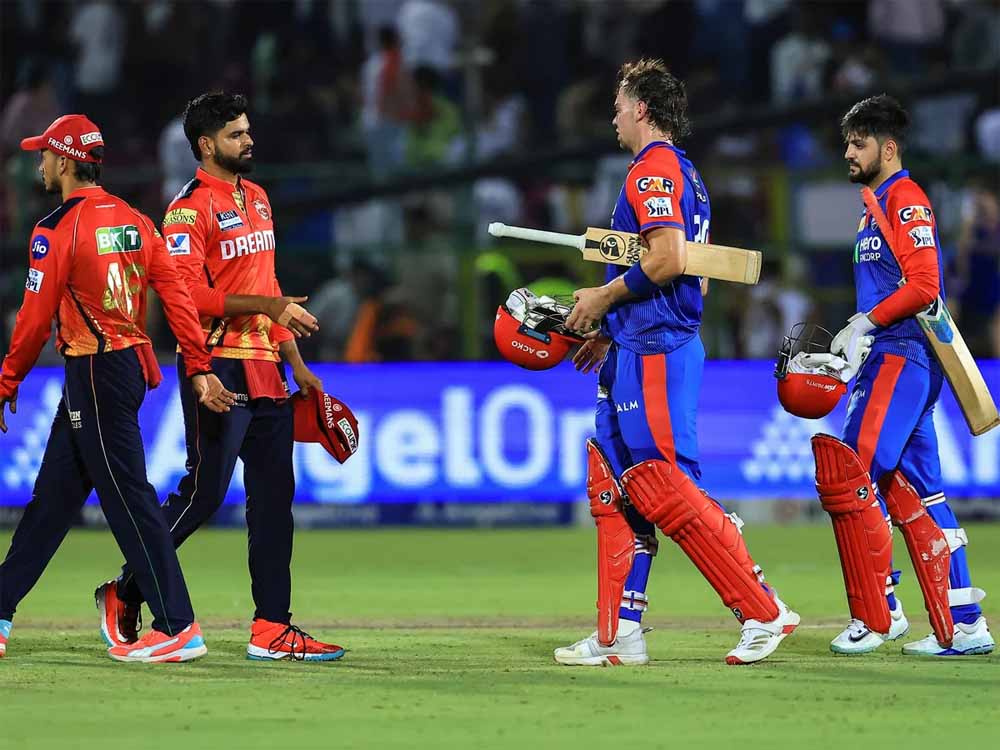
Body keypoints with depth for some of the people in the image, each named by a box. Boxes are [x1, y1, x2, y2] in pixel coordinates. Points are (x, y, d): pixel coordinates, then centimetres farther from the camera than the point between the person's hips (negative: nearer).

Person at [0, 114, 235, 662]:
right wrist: (199, 369, 2)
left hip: (94, 374, -9)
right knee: (52, 494, 14)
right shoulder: (134, 221, 10)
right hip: (133, 365, 9)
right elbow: (177, 293, 4)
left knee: (128, 498, -7)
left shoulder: (57, 230, -12)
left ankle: (177, 627, -9)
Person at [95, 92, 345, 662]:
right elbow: (191, 294, -19)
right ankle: (126, 593, 9)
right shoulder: (190, 209, -10)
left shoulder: (257, 197, 17)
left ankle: (272, 629, 7)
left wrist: (296, 362, 20)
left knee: (275, 496, 5)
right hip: (219, 368, -8)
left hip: (265, 369, 8)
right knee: (203, 493, -8)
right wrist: (273, 306, -22)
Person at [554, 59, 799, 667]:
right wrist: (611, 331, 23)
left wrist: (605, 298, -9)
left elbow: (669, 258, -24)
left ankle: (764, 612, -12)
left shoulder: (652, 169, -11)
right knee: (613, 485, 10)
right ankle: (619, 636, 9)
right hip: (646, 348, 11)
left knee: (666, 491, -12)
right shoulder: (686, 174, 20)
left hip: (652, 354, -11)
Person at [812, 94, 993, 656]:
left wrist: (866, 322, -17)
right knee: (914, 493, 8)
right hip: (892, 360, 10)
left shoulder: (906, 198, -10)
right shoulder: (878, 206, 21)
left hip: (903, 356, -10)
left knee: (849, 474, -14)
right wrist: (851, 338, 15)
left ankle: (876, 615, -10)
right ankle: (963, 626, 8)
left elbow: (924, 285, -20)